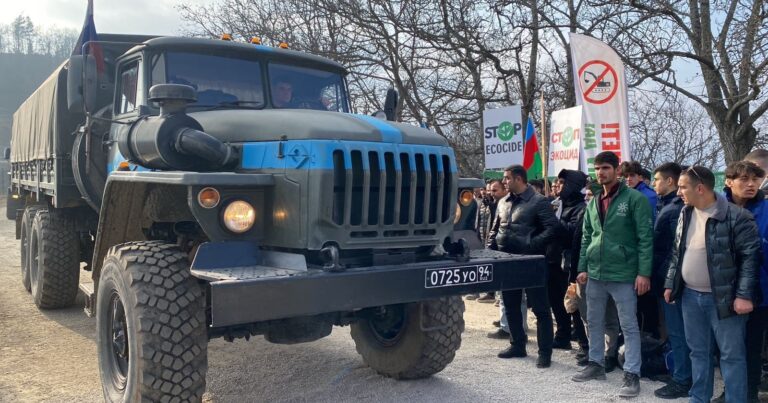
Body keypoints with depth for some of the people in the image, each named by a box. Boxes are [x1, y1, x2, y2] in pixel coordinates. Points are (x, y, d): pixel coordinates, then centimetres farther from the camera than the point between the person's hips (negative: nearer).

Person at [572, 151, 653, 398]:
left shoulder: (635, 199, -8)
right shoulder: (593, 202, 11)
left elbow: (645, 238, -11)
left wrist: (644, 272, -16)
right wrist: (583, 267, 7)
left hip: (623, 274, -6)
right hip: (595, 273, 6)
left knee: (629, 326, 3)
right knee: (594, 322, 16)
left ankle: (632, 374, 11)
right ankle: (596, 364, 30)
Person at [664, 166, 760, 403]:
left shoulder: (735, 216, -15)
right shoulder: (686, 214, 6)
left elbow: (750, 256, -15)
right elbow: (677, 253, 14)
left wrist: (745, 295, -18)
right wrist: (670, 284, 11)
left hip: (723, 298, -6)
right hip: (690, 295, 6)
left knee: (732, 355, 3)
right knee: (698, 352, 16)